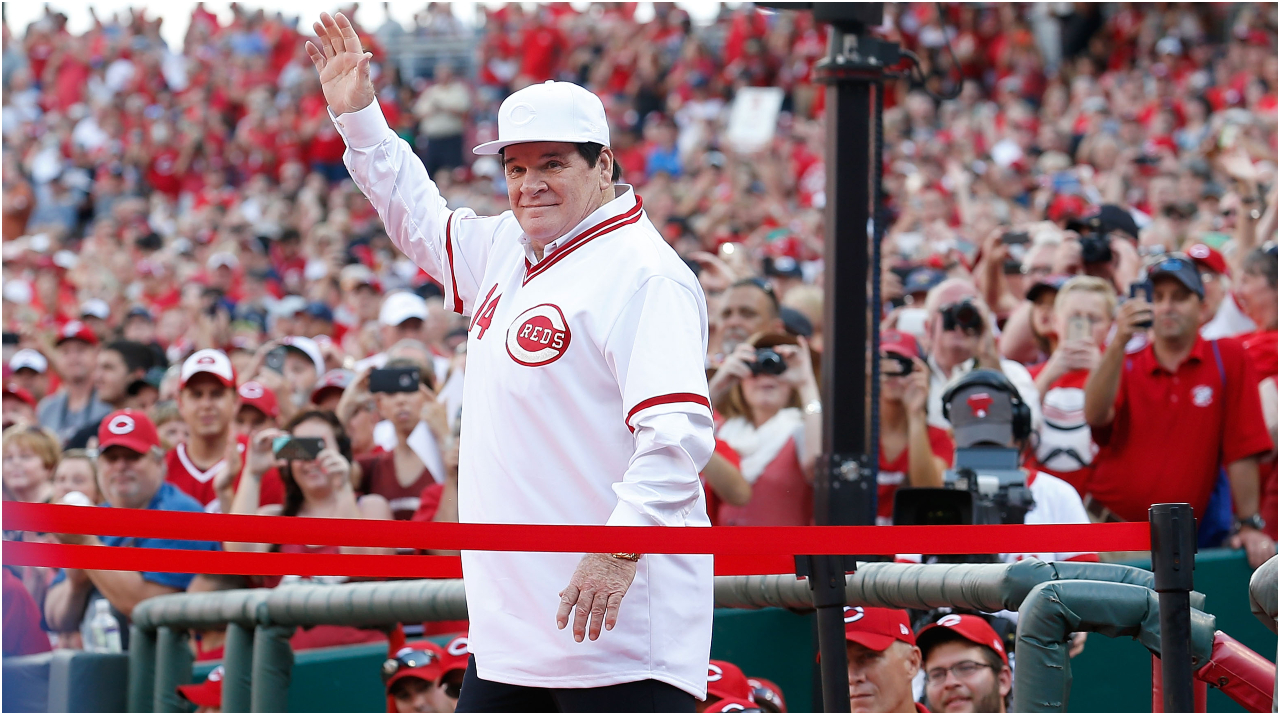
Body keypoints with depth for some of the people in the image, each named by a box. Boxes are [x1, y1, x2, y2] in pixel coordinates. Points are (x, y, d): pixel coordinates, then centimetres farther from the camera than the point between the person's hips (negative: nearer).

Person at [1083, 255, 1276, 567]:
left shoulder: (1228, 358, 2)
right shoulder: (1125, 365, 8)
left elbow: (1242, 448, 0)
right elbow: (1094, 416, -14)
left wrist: (1249, 525, -3)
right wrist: (1118, 344, -25)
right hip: (1106, 527, 1)